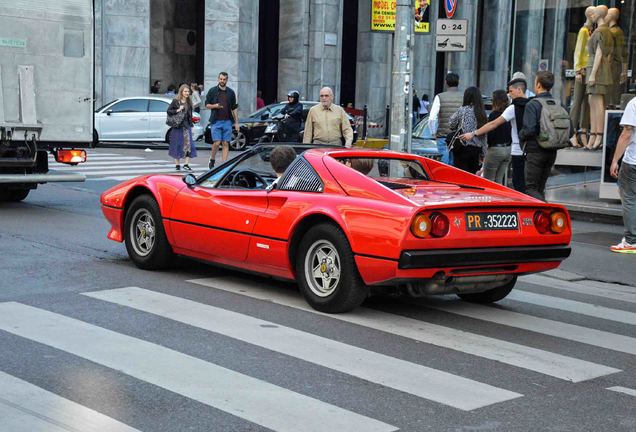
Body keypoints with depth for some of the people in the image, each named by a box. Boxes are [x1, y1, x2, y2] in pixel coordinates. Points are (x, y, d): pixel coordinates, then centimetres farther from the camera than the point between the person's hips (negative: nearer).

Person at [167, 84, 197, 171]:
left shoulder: (189, 102, 11)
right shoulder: (175, 101, -3)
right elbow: (168, 111, -3)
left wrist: (190, 125, 11)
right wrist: (177, 110, -17)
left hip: (187, 126, 4)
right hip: (177, 126, -4)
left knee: (188, 144, -6)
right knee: (177, 145, 2)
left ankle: (186, 164, -3)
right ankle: (177, 164, 11)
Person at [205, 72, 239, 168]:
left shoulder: (231, 92, 10)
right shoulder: (212, 91, 4)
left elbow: (234, 108, 13)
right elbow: (207, 105, 7)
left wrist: (236, 122, 9)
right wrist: (215, 106, -14)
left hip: (227, 121, 2)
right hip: (216, 121, -2)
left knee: (226, 144, -1)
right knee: (217, 142, -10)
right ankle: (212, 160, 14)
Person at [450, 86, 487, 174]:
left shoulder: (462, 110, -7)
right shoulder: (482, 112, 6)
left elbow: (451, 125, 1)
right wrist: (483, 152, 10)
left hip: (463, 147, -5)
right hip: (477, 149, 5)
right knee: (473, 174, 11)